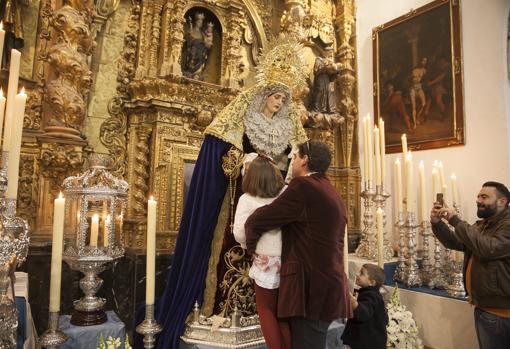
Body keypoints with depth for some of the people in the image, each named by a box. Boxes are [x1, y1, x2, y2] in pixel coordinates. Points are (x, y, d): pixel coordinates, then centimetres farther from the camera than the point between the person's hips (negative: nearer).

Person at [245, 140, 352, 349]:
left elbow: (257, 221, -10)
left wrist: (250, 245, 7)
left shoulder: (303, 186, -13)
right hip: (327, 286, 9)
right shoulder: (333, 195, 15)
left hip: (311, 288, -9)